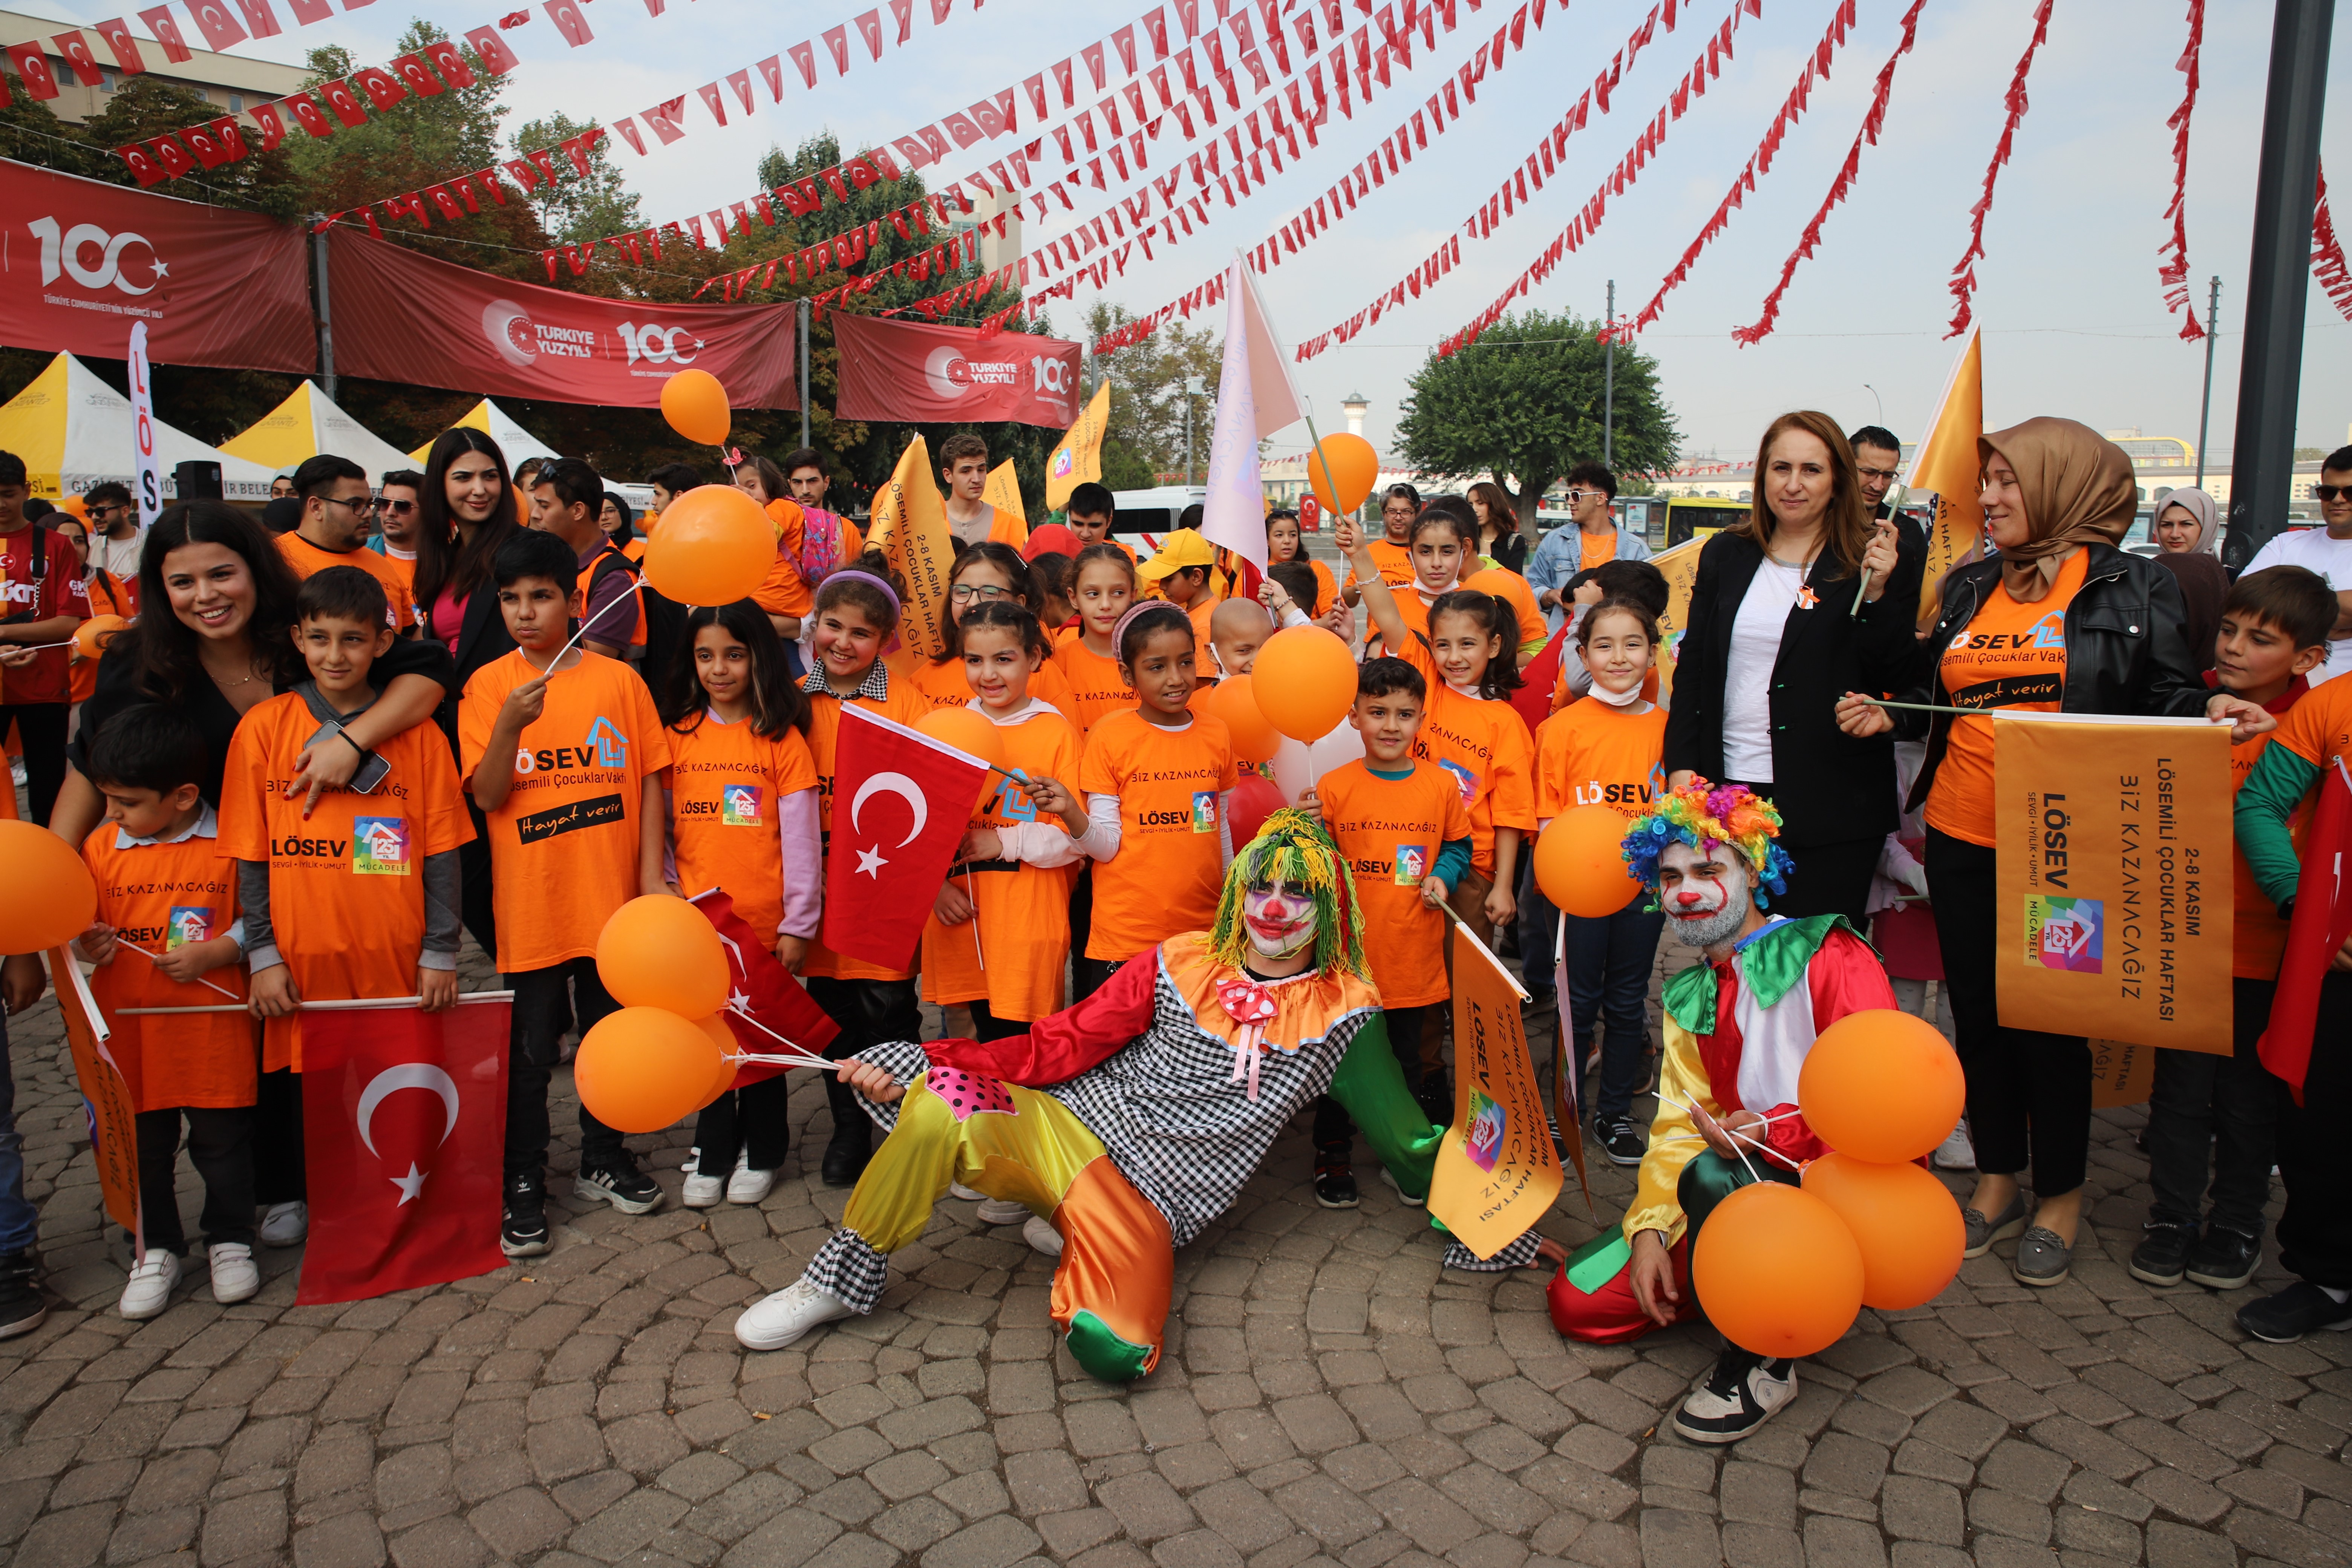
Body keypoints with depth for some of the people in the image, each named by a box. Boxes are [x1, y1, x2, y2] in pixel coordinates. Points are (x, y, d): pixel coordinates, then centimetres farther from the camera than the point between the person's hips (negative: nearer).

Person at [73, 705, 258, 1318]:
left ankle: (231, 1241, 28)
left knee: (223, 1142, 9)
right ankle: (156, 1249, 29)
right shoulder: (100, 847, 3)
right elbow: (81, 925, 11)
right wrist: (86, 944, -10)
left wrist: (216, 951, -18)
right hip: (129, 1033, 3)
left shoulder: (231, 845, -8)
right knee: (141, 1148, 12)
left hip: (213, 1031, -3)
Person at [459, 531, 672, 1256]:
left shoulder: (619, 680, 0)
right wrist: (511, 723, -24)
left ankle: (603, 1160, 34)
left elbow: (649, 782, 3)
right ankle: (523, 1184, 22)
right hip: (530, 903, -1)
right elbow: (487, 794, -9)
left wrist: (652, 874, -3)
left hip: (612, 897, 2)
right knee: (529, 1052, 7)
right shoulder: (488, 686, -2)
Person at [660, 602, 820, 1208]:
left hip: (764, 919, -3)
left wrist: (798, 924, -8)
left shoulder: (782, 738, -7)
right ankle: (713, 1153, 27)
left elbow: (800, 837, -7)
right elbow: (661, 827, 8)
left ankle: (761, 1152, 26)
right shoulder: (678, 733, 3)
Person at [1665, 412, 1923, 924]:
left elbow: (1893, 680, -5)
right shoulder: (1725, 555, 10)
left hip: (1834, 804, -3)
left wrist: (1877, 593, -18)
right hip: (1729, 788, 3)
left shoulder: (1879, 560, 0)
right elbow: (1692, 666, 11)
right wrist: (1682, 764, 2)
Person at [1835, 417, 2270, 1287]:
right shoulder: (1971, 587, 12)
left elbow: (2166, 700, -3)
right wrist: (1885, 714, 1)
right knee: (1977, 1009, 11)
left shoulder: (2131, 585, -1)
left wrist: (2213, 711, -23)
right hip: (1961, 838, 5)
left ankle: (2059, 1196, 22)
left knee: (2052, 1017, 3)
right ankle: (1997, 1178, 28)